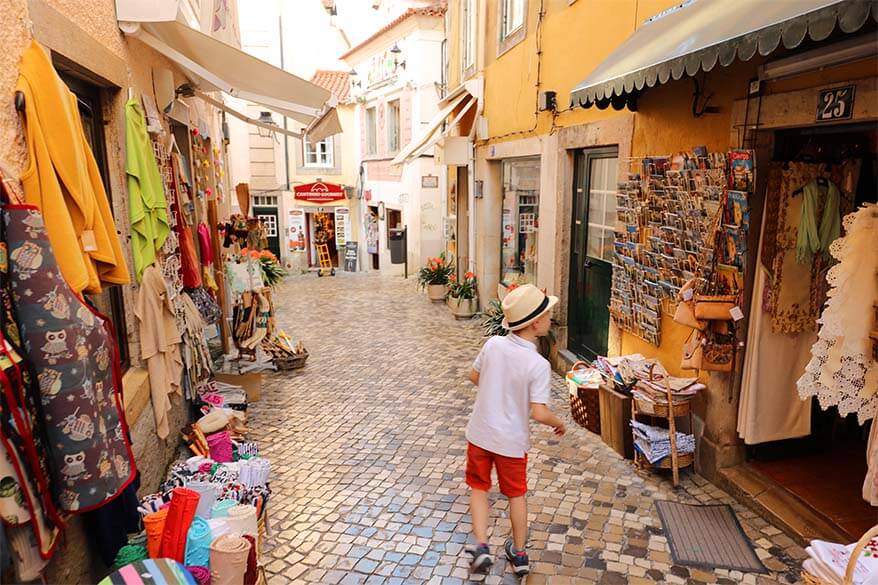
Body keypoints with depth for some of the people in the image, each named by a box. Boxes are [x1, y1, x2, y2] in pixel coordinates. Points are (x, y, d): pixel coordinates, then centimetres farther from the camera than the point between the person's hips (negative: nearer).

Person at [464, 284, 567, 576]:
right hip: (512, 440, -2)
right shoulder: (539, 365, -23)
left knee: (479, 487, 21)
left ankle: (481, 547, 12)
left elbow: (474, 377, 3)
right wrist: (559, 423, -3)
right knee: (516, 493, 20)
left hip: (480, 432, 2)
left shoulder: (492, 344, -12)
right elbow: (539, 413, -24)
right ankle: (519, 554, 34)